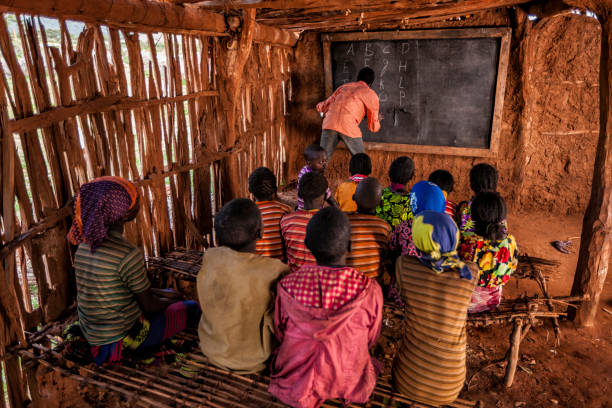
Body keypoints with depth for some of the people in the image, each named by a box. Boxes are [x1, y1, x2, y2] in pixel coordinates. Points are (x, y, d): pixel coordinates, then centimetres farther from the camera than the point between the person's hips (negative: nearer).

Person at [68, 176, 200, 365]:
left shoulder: (86, 245, -2)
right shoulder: (128, 255, -27)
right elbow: (149, 306, -14)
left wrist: (161, 293, 13)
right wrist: (168, 302, 8)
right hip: (122, 340, -8)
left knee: (169, 295, 27)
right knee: (191, 308, 10)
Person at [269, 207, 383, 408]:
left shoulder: (287, 286, -22)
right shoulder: (369, 290, -24)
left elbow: (281, 334, -3)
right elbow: (370, 340, -5)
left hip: (296, 384, 0)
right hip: (349, 383, 1)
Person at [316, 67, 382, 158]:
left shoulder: (344, 86, 28)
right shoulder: (371, 94, 16)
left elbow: (321, 106, 28)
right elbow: (373, 127, 18)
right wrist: (378, 120, 40)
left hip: (329, 124, 4)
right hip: (349, 127, -4)